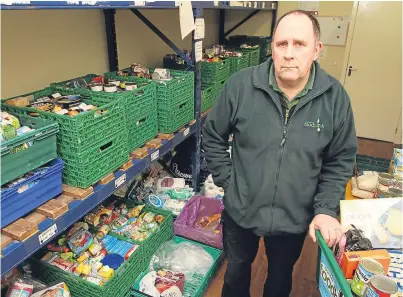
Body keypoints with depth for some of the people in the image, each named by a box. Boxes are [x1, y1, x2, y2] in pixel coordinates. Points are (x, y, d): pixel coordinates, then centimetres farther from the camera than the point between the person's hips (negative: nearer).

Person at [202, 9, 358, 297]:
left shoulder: (335, 97, -13)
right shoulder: (240, 85, -16)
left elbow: (341, 160, -3)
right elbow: (213, 136, -4)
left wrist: (326, 209, -12)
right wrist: (228, 180, -6)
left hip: (295, 218, 1)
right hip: (240, 211, 0)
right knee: (237, 270, 27)